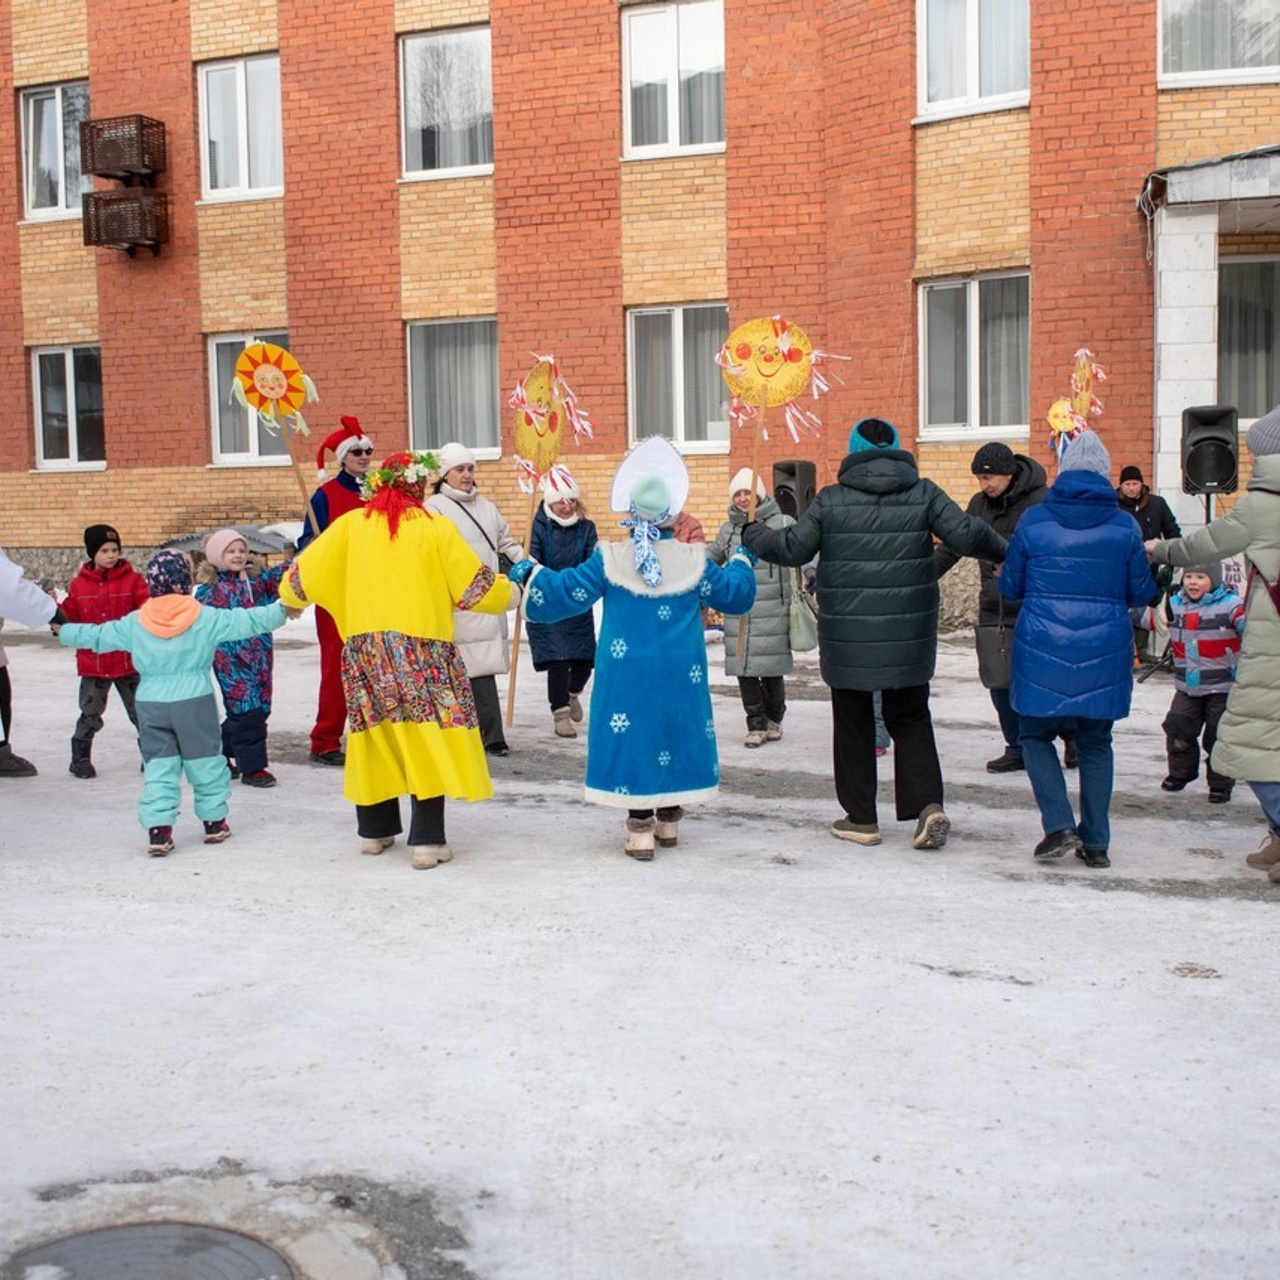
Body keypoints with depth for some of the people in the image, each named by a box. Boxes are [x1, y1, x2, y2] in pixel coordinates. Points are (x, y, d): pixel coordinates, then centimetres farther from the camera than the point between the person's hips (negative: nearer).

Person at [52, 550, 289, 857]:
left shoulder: (134, 624, 4)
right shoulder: (206, 618, -3)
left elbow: (96, 636, 13)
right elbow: (247, 622, -2)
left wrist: (63, 631, 30)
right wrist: (281, 611, 8)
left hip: (150, 704, 2)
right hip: (195, 701, -2)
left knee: (158, 766, 6)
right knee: (205, 762, 11)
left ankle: (158, 829, -2)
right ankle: (214, 820, 19)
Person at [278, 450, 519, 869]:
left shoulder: (352, 525, 6)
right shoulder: (436, 528, -2)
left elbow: (303, 573, 13)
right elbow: (475, 587, 0)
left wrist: (290, 601, 34)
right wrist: (509, 594, 21)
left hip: (365, 649, 4)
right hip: (423, 651, -4)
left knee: (377, 734, 15)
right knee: (427, 737, 0)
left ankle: (375, 831, 26)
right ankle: (427, 841, -3)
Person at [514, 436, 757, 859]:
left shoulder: (609, 559, -7)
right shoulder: (693, 559, -4)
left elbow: (566, 593, -2)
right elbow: (734, 594, 7)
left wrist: (531, 574, 14)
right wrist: (741, 561, 27)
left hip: (627, 671, -1)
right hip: (679, 673, 1)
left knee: (633, 736, 4)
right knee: (675, 730, 14)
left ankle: (640, 829, 4)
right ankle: (669, 822, 25)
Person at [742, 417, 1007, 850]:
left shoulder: (831, 500, -2)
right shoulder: (923, 493, 0)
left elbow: (793, 548, 0)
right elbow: (966, 534, -7)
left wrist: (752, 534, 18)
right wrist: (1004, 552, 12)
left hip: (847, 635, -1)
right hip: (908, 635, 2)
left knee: (853, 722, 11)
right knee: (910, 718, 15)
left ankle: (861, 818, 15)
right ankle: (928, 805, -2)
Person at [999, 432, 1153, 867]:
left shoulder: (1033, 521, -3)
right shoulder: (1124, 525, -1)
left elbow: (1009, 587, 4)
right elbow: (1141, 593, 5)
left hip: (1042, 652, -1)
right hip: (1103, 655, 2)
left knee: (1036, 736, 14)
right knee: (1095, 744, 14)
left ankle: (1060, 825, -1)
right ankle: (1095, 843, 16)